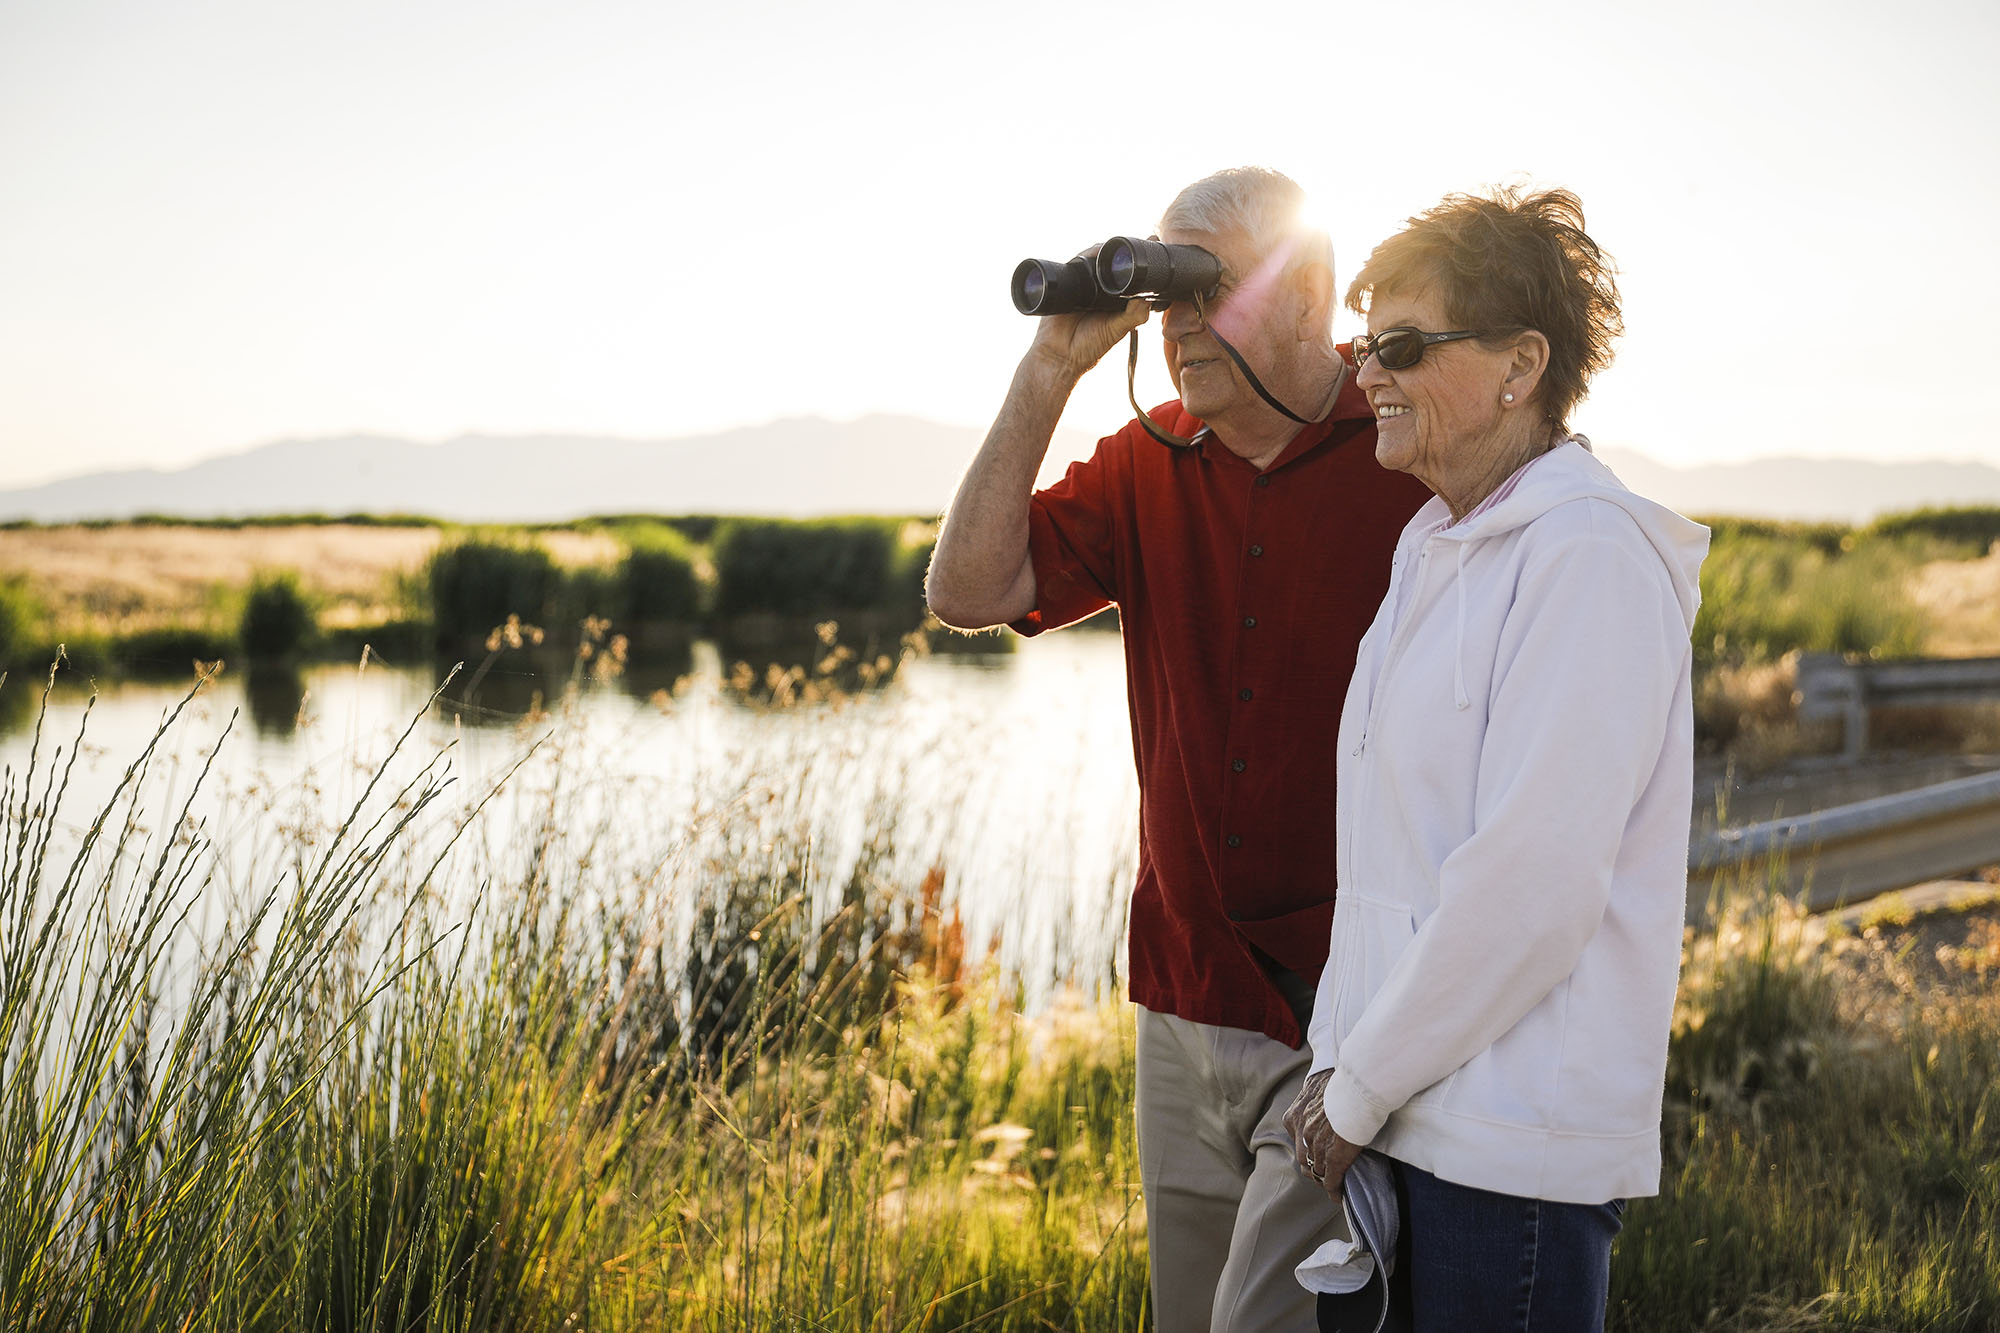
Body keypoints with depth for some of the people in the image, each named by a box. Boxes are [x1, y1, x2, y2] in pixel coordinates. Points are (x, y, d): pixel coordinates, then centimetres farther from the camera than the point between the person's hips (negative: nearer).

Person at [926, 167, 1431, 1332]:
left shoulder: (1422, 456, -8)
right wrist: (1051, 372, -7)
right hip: (1189, 1004, 6)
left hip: (1357, 1014, -5)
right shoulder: (1148, 469, 8)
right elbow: (969, 591, -2)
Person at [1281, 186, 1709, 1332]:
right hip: (1398, 1125, 8)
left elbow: (1531, 882, -20)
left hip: (1517, 1150, -8)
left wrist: (1363, 1088, -13)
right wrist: (1341, 1057, 7)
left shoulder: (1591, 554, -15)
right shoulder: (1438, 547, 14)